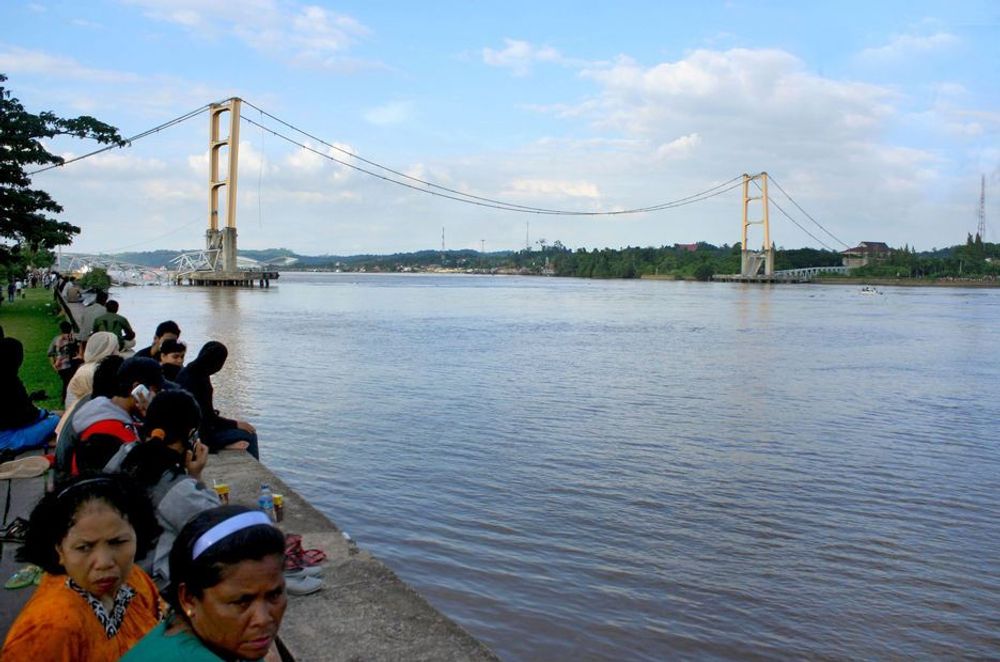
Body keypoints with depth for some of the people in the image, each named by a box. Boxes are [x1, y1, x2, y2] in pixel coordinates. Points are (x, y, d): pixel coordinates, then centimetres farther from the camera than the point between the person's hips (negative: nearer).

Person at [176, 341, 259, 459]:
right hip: (200, 434, -10)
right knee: (249, 435, -10)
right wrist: (236, 424, -12)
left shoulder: (186, 372, 6)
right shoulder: (201, 380, -23)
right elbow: (208, 417, -21)